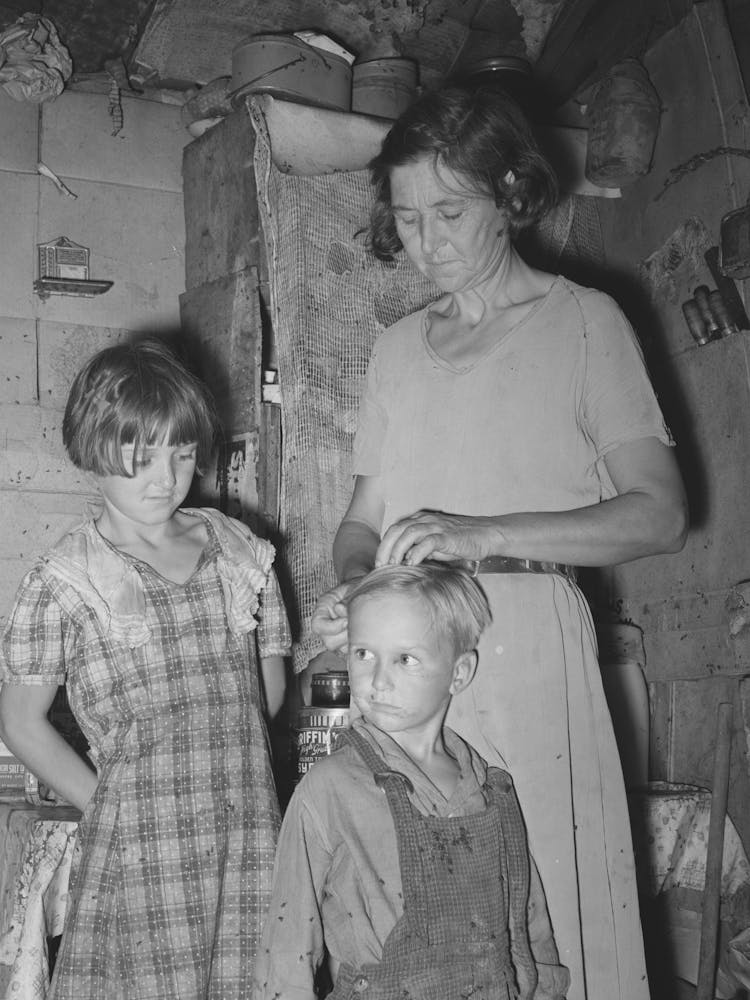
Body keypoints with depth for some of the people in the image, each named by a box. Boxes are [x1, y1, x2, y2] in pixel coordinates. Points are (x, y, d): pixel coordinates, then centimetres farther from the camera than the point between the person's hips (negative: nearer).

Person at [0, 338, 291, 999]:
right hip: (144, 857, -3)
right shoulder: (63, 583, -4)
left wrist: (217, 769, 6)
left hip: (253, 842, 4)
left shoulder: (241, 552, 7)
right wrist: (110, 804, 0)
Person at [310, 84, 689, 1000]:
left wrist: (481, 533, -16)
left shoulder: (582, 320, 4)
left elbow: (658, 513, -5)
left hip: (528, 634, -4)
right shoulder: (397, 346, 19)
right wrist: (350, 584, -2)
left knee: (541, 896, -6)